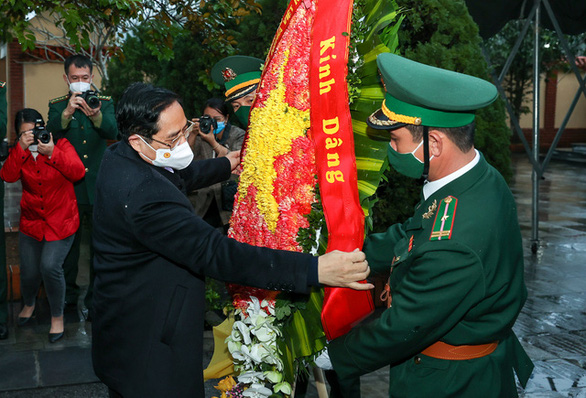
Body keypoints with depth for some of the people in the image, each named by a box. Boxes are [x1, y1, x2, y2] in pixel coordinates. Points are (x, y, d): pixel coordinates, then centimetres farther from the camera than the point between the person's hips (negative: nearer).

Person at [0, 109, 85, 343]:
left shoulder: (61, 145, -5)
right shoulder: (19, 153, 4)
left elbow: (78, 173, -21)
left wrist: (52, 153, -29)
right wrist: (21, 148, -25)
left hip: (61, 223, -3)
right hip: (31, 223, 3)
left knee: (50, 266, -18)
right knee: (29, 271, 4)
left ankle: (57, 316, 5)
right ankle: (28, 304, 40)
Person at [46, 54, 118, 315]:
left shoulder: (105, 103, 5)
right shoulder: (57, 106, 5)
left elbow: (112, 132, -13)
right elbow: (50, 132, -12)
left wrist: (95, 115, -33)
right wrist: (68, 112, -30)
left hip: (98, 188, 0)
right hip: (69, 188, 0)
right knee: (68, 243, 10)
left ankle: (96, 297, 19)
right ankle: (68, 294, 26)